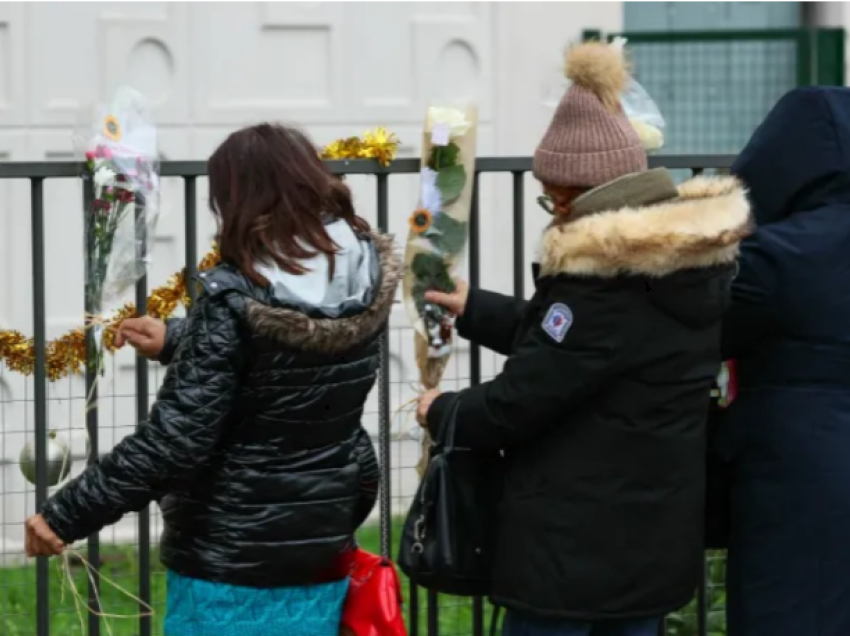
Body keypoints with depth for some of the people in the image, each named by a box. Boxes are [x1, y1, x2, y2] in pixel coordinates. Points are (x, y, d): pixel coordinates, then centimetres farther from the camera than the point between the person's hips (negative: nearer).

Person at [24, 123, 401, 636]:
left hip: (233, 561, -6)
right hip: (323, 548, 6)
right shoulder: (368, 277, -3)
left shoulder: (234, 299, -21)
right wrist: (176, 340, 26)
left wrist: (65, 516, -16)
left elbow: (175, 440, -23)